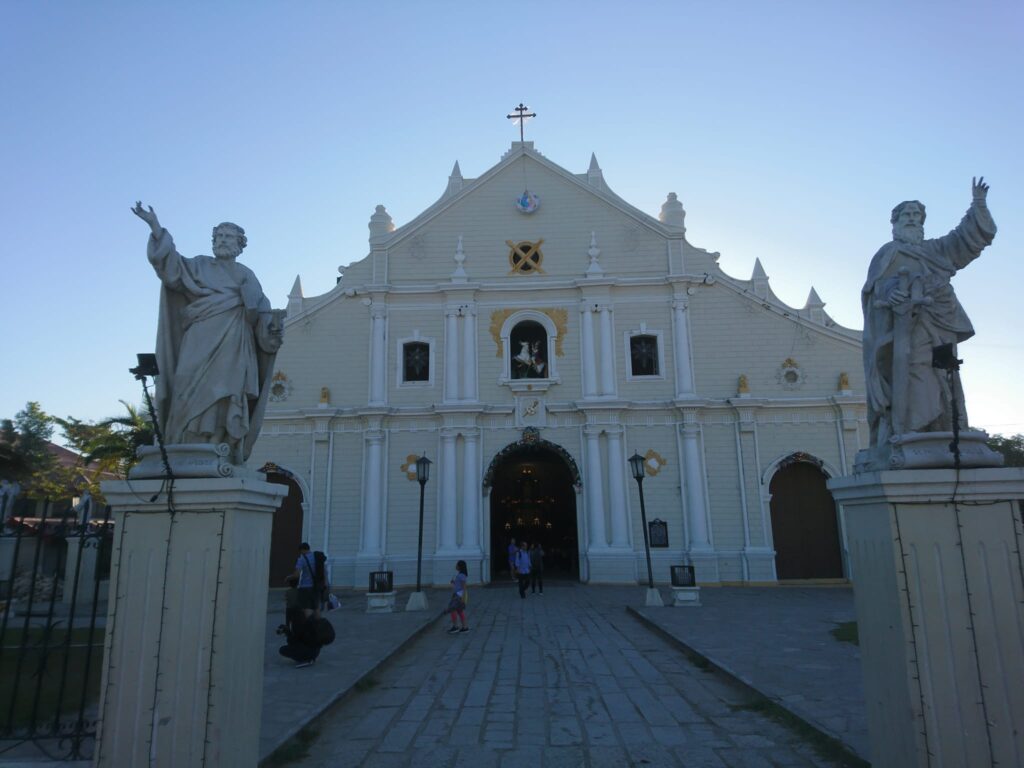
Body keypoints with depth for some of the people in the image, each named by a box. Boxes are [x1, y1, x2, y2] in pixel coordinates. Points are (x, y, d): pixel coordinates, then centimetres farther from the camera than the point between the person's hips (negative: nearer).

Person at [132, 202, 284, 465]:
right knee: (195, 392, -11)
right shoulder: (200, 266, 19)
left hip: (233, 345, 1)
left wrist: (274, 319, -10)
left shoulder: (247, 276, 21)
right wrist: (155, 227, -11)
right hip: (200, 342, 0)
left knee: (226, 395, -11)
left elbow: (260, 312, 13)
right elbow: (172, 263, 1)